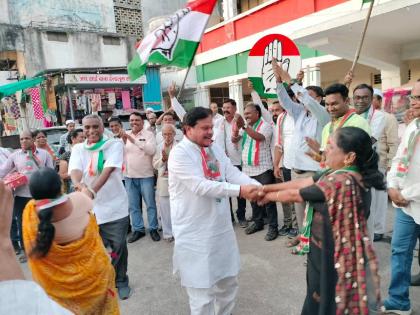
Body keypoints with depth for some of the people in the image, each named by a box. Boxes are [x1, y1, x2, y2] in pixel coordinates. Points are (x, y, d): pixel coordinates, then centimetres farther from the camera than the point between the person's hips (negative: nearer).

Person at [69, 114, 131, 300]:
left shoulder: (114, 145, -6)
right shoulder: (78, 149, 3)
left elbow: (108, 170, -21)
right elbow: (75, 170, -15)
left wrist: (92, 190, -37)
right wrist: (80, 186, -38)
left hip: (114, 207, -2)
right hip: (89, 208, 3)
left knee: (118, 248, 8)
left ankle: (121, 281, 30)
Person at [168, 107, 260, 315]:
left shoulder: (215, 149, 7)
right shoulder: (179, 153, -16)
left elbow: (234, 174, -4)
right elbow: (200, 186, -27)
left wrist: (258, 187, -21)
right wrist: (239, 191, -32)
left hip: (221, 228, 7)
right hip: (195, 234, -7)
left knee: (228, 282, 22)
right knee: (202, 292, 4)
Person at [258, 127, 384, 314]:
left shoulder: (340, 181, -30)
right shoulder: (341, 174, -1)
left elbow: (294, 195, -18)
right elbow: (303, 182, 2)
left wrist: (269, 197, -2)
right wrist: (270, 187, 1)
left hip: (331, 255, -8)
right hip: (332, 251, 8)